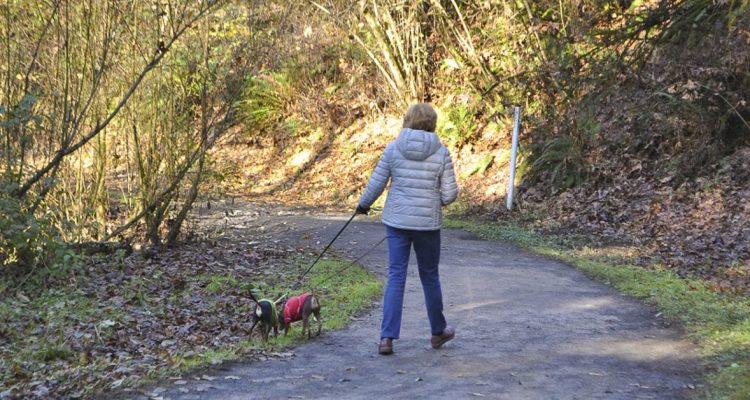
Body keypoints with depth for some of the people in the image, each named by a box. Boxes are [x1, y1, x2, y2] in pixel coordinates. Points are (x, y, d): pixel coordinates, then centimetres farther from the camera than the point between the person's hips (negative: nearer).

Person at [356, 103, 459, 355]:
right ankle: (438, 332, 31)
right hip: (428, 223, -1)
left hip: (396, 222, 1)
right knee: (430, 277, 15)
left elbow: (376, 183, 0)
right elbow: (449, 194, -6)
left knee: (396, 277, 4)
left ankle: (387, 338, -2)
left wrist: (363, 204, 18)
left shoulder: (393, 149, -4)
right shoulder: (441, 153, -6)